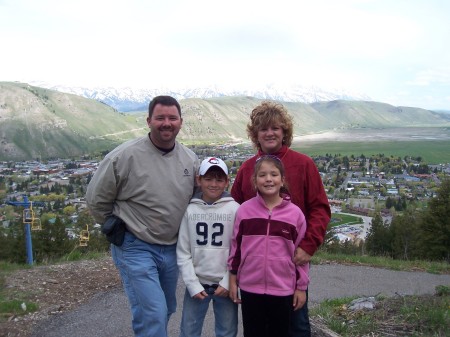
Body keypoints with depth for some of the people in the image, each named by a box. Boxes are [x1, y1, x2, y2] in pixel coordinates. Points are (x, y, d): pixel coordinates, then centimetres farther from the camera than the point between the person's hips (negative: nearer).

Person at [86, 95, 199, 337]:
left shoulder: (190, 159, -1)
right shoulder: (124, 156, -17)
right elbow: (96, 200, -7)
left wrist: (184, 233, 10)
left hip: (173, 248, 6)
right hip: (136, 248, -6)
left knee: (166, 311, 20)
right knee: (152, 313, -9)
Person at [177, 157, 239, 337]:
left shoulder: (234, 209, -6)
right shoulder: (190, 210, -3)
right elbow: (183, 252, -1)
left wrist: (228, 282, -9)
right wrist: (192, 284, -6)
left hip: (225, 283, -1)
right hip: (197, 283, 1)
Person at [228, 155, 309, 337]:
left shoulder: (295, 213, -5)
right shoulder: (244, 209, -3)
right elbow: (235, 246, 4)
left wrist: (301, 286, 3)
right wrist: (233, 279, 5)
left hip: (283, 289, 0)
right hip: (250, 288, 1)